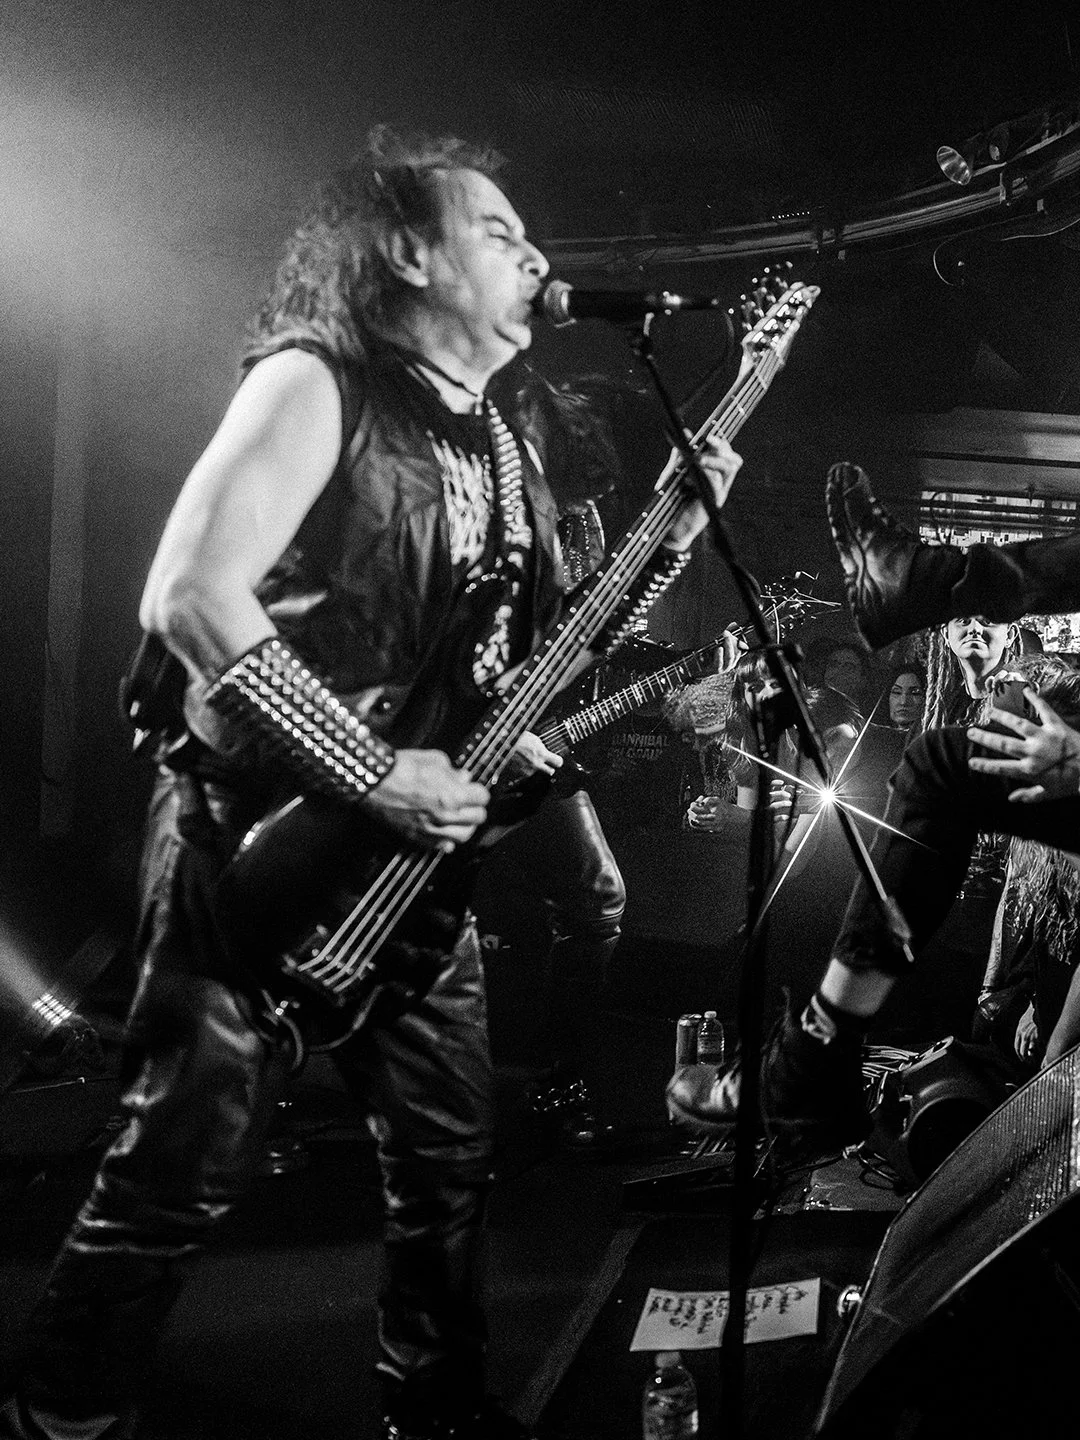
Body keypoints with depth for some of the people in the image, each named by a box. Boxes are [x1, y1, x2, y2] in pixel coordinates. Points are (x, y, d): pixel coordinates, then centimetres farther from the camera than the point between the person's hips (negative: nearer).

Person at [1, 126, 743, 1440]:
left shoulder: (496, 445, 14)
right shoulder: (319, 382, -9)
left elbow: (544, 651, 19)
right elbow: (190, 597, -21)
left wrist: (670, 538, 5)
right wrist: (373, 773, -21)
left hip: (424, 861, 8)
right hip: (267, 846, -8)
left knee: (450, 1157, 15)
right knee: (182, 1173, -2)